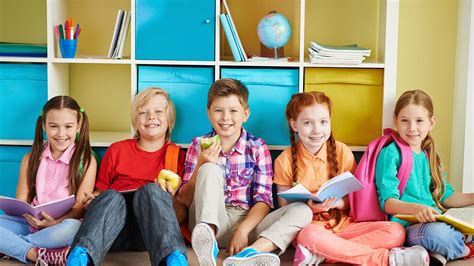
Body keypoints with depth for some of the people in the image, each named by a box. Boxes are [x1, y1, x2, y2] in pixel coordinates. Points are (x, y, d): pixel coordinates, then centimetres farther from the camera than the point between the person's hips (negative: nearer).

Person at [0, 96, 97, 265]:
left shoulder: (86, 161, 0)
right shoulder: (31, 159, 10)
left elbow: (81, 206, -5)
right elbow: (21, 201, 6)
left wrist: (55, 222, -24)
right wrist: (29, 215, -18)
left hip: (61, 225, -2)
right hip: (31, 223, 3)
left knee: (74, 228, -37)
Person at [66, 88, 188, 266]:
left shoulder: (177, 155, 16)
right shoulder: (117, 150, 20)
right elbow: (100, 190, 21)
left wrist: (170, 198, -7)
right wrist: (92, 201, -3)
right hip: (114, 231, 1)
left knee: (151, 189, -30)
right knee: (111, 196, -30)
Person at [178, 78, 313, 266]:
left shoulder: (257, 147, 5)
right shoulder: (199, 145, 6)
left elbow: (263, 200, -1)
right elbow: (185, 200, 2)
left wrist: (242, 230, -19)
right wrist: (200, 166, -15)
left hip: (248, 221, 1)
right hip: (210, 220, -1)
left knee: (302, 210, -20)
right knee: (210, 169, -23)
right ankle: (207, 239, -44)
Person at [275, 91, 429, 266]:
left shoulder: (342, 152, 1)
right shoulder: (285, 161, -3)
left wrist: (336, 202, -17)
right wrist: (309, 208, -19)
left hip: (343, 224, 3)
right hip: (308, 226, -3)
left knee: (396, 231, -20)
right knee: (310, 236, -40)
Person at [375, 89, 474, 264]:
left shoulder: (429, 156, 19)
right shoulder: (390, 154, -4)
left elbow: (445, 197, 24)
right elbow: (387, 202, -13)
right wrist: (415, 208, -32)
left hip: (435, 221, 8)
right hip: (404, 226, -8)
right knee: (436, 232, -38)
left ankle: (439, 255, -18)